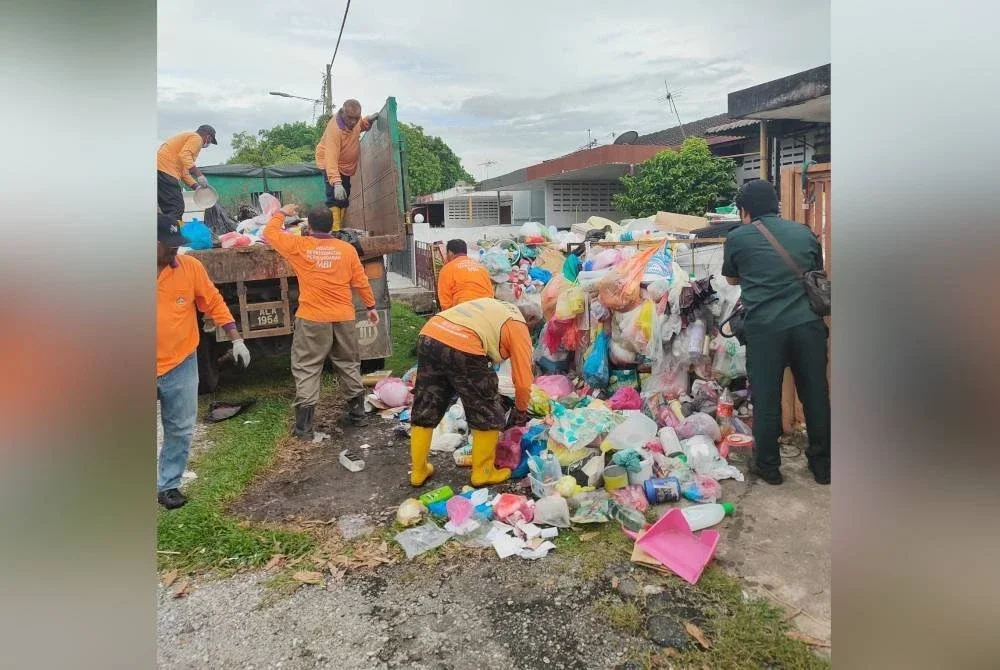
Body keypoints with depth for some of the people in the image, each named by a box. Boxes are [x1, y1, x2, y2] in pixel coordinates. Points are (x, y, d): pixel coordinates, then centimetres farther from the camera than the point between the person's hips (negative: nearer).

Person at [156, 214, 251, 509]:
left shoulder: (190, 266, -5)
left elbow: (214, 303, 2)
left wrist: (236, 340, -1)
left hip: (180, 365, 1)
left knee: (180, 430, 10)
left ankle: (168, 485, 27)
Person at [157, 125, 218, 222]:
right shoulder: (196, 138, 1)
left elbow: (183, 169, 27)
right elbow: (184, 156, -18)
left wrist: (196, 186, 20)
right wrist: (199, 175, -20)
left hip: (159, 169, 10)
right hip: (166, 171, -10)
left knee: (169, 210, 10)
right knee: (176, 209, -14)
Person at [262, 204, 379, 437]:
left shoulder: (299, 246, -4)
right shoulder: (347, 249, 2)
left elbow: (270, 233, 10)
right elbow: (361, 282, 6)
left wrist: (282, 213, 25)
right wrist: (371, 306, 17)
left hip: (313, 319, -3)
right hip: (344, 317, 3)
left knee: (307, 369, 3)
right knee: (349, 365, 15)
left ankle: (304, 426, 2)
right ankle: (358, 414, 23)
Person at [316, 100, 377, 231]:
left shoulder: (354, 119, -14)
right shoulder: (334, 128, -35)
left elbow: (360, 126, 14)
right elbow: (331, 159, -41)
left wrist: (368, 120, -10)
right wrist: (336, 183, -53)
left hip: (347, 165, 8)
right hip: (331, 164, -8)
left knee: (344, 200, 12)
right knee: (334, 199, -19)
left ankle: (339, 229, 22)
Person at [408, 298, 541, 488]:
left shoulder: (495, 306, 32)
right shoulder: (519, 328, 13)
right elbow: (523, 380, 13)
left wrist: (488, 388, 39)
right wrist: (521, 410, 30)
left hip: (428, 336, 7)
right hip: (462, 349, -7)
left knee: (425, 410, 20)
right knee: (488, 415, 14)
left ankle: (418, 471, 31)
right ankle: (483, 472, 26)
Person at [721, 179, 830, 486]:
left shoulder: (737, 238, 3)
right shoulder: (805, 233, 11)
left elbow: (732, 279, 18)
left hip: (765, 327, -3)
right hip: (809, 323, 3)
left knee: (766, 399, 8)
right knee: (816, 395, 14)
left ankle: (768, 466, 21)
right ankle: (822, 464, 29)